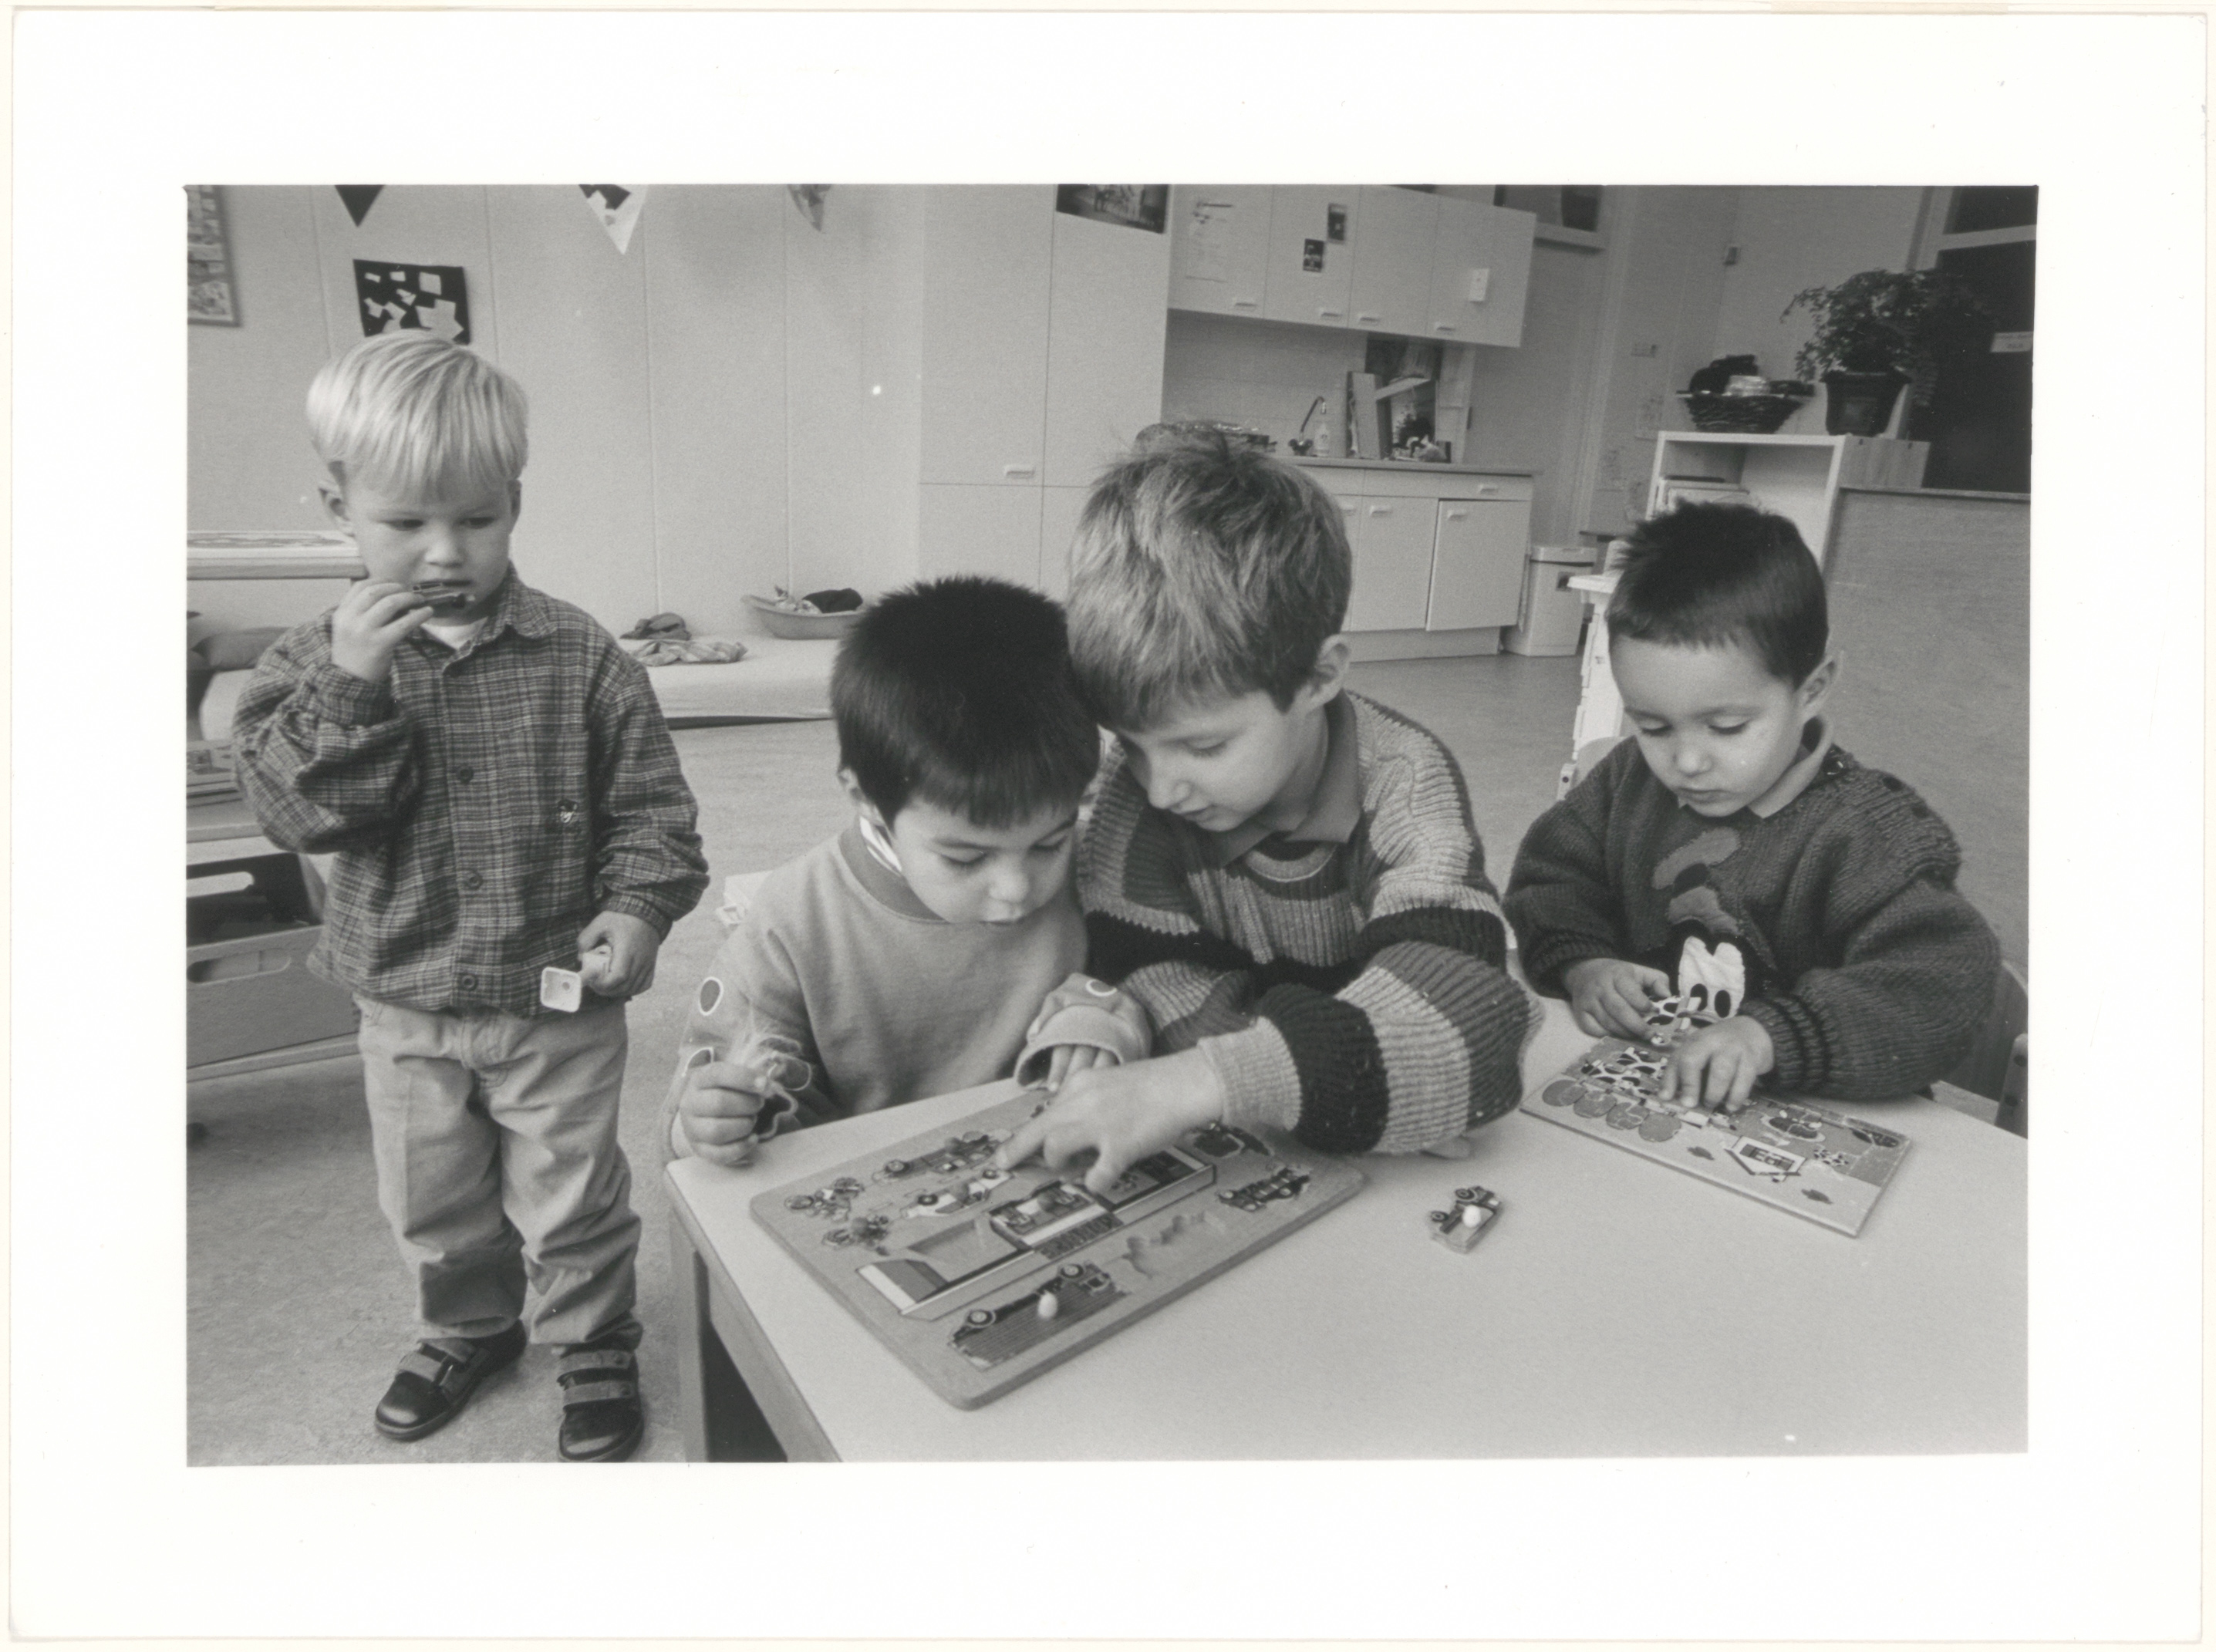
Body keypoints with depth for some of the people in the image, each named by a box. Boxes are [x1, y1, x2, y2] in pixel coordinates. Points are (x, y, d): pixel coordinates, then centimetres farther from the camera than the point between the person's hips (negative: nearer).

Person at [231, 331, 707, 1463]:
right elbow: (294, 810, -14)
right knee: (431, 1202, 23)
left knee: (570, 1201, 13)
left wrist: (635, 908, -23)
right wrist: (349, 689, -26)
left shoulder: (582, 660, -12)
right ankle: (468, 1327, 49)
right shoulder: (316, 660, -5)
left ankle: (593, 1345, 37)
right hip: (404, 1002, 3)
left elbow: (648, 807, -9)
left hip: (557, 999, -3)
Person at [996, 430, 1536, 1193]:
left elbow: (1450, 1027, -34)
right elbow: (1175, 1006, -15)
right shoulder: (1140, 778, -14)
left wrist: (1202, 1082, -45)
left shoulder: (1403, 786, -20)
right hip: (1216, 1162, 1)